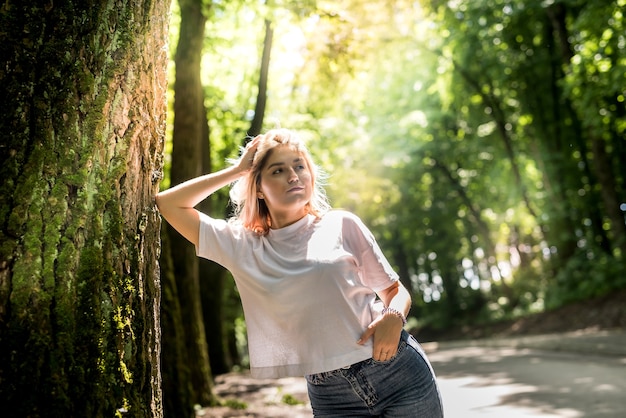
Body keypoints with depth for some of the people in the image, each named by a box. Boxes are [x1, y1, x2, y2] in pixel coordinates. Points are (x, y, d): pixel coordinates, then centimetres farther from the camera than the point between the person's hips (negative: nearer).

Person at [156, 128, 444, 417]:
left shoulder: (342, 225, 2)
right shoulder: (242, 246, 5)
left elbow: (396, 291, 8)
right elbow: (167, 204, 5)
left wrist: (393, 317, -15)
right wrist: (236, 171, 4)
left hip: (398, 374, -1)